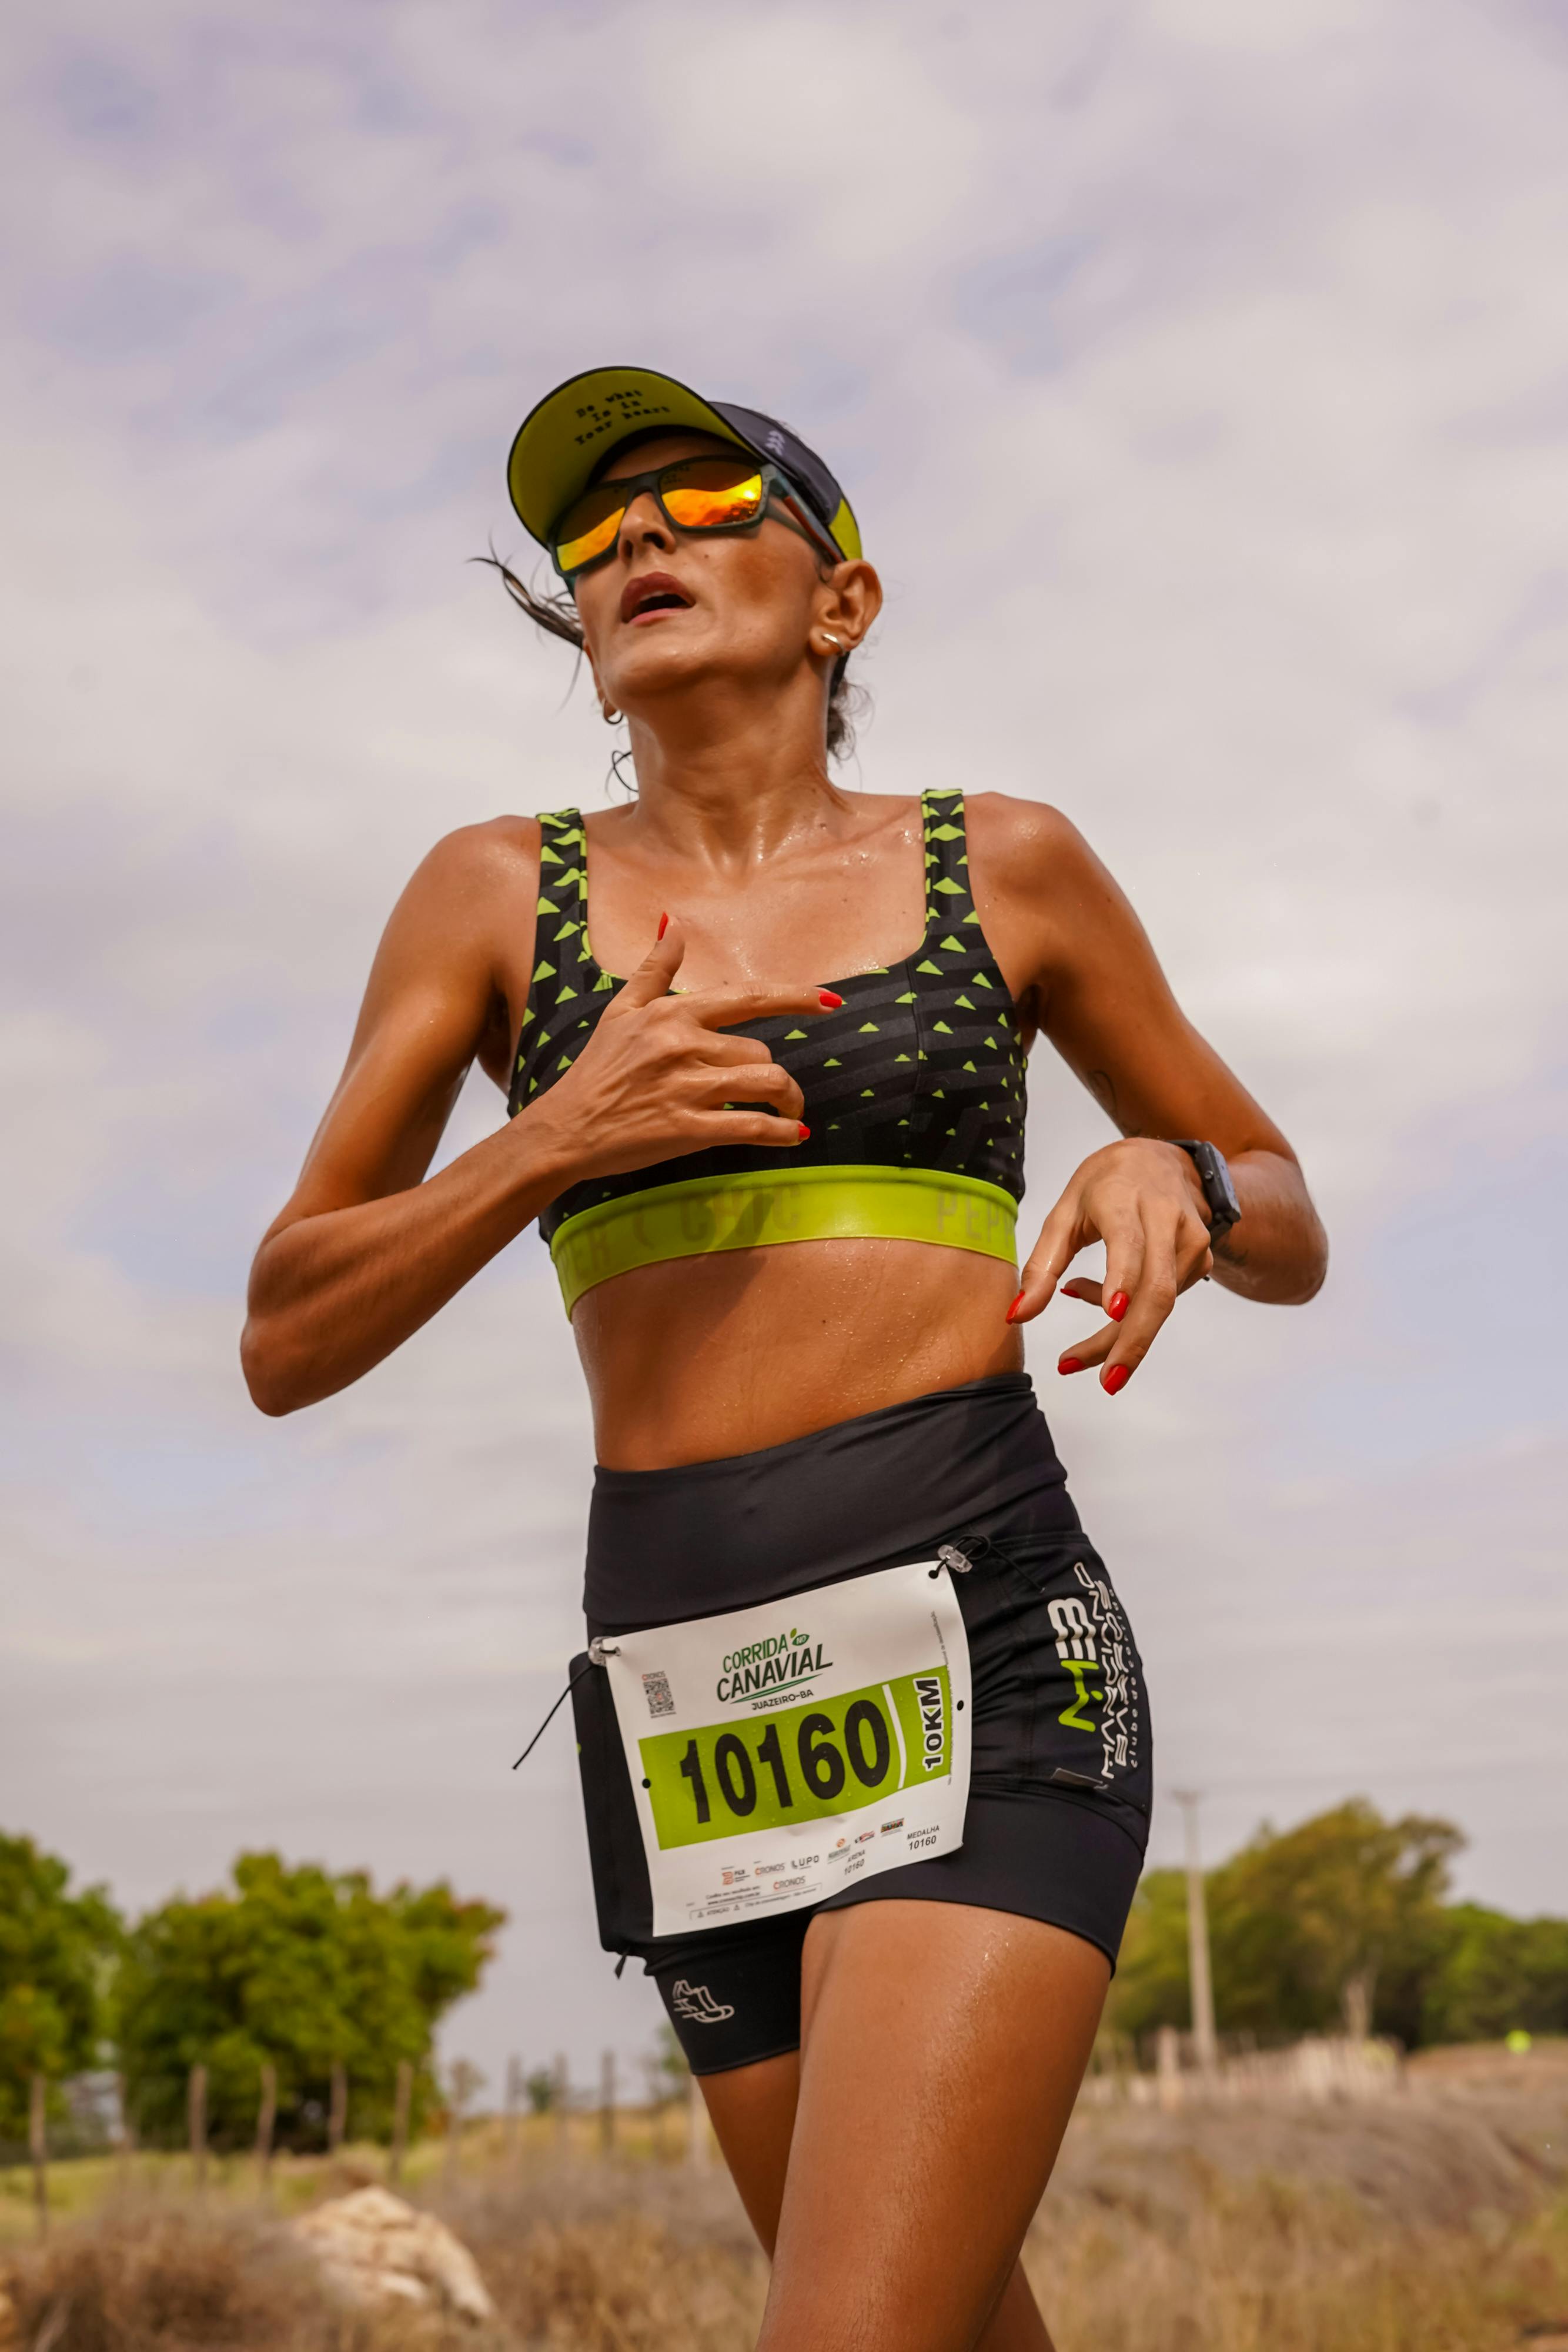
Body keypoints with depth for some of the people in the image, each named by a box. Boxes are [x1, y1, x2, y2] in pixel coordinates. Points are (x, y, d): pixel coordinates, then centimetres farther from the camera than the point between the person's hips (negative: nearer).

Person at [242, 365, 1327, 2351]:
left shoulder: (1005, 866, 8)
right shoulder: (498, 894, 9)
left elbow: (1292, 1235, 16)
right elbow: (285, 1344, 6)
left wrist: (1171, 1178, -8)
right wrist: (557, 1138, -10)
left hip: (977, 1655, -2)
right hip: (687, 1703, 3)